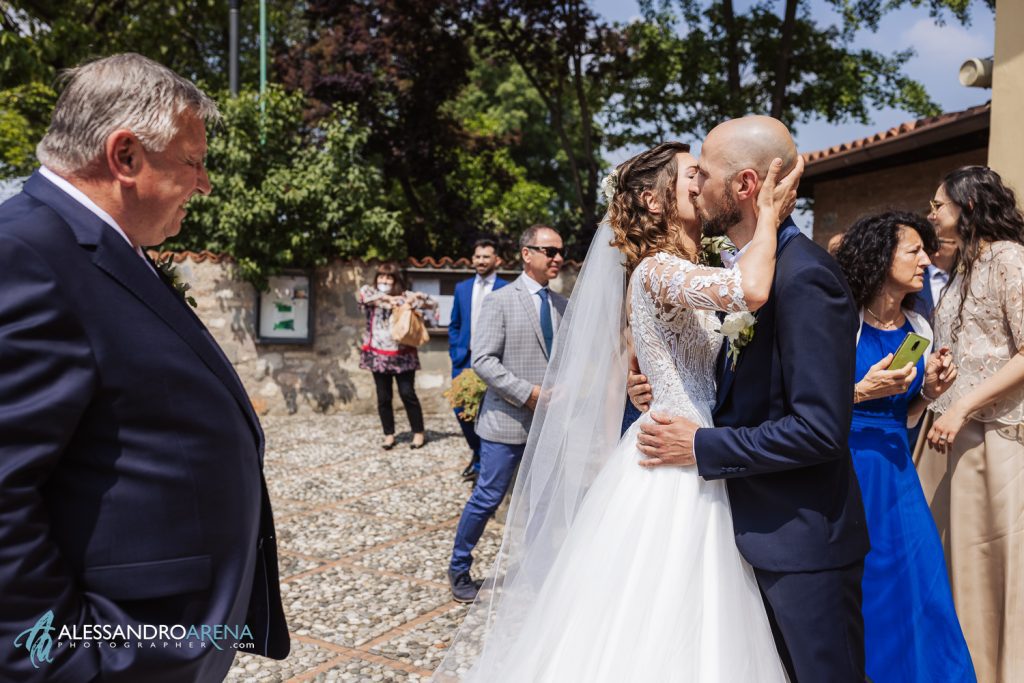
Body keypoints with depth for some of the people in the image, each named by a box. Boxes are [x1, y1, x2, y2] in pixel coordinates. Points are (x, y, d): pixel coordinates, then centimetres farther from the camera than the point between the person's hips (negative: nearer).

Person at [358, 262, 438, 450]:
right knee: (383, 398, 7)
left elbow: (431, 303, 0)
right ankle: (389, 435, 18)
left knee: (408, 394, -1)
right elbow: (362, 293, -18)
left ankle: (419, 433, 11)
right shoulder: (370, 294, 5)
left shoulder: (405, 296, 2)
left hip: (402, 355, -2)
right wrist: (385, 297, -29)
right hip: (378, 355, 2)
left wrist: (414, 299, -17)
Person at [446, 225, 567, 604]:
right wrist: (529, 393, -18)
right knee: (488, 498, 3)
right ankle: (459, 568, 23)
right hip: (508, 420, -5)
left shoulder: (562, 304, 8)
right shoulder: (500, 301, -7)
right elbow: (483, 360, -14)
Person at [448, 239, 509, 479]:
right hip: (464, 360, 4)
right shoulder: (462, 288, 11)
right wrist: (455, 353, 6)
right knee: (461, 410, 6)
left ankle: (485, 460, 18)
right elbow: (454, 325, 16)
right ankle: (478, 454, 29)